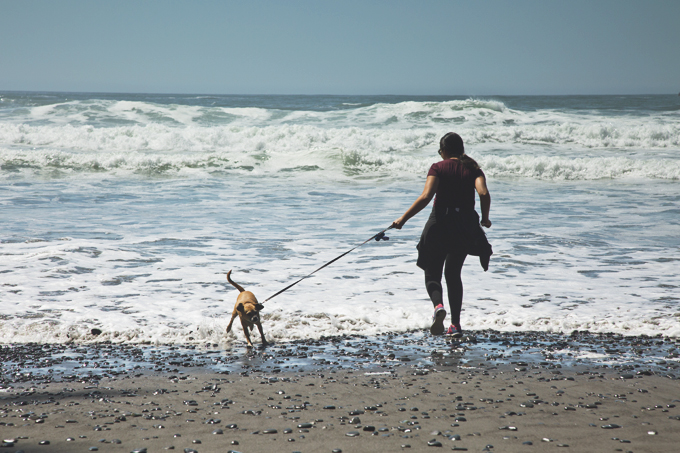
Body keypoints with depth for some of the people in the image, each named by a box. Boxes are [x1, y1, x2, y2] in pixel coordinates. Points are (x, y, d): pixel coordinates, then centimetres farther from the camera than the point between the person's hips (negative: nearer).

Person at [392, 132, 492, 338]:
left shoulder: (438, 168, -3)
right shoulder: (473, 169, 5)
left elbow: (426, 197, -16)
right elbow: (484, 193, -12)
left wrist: (403, 218, -13)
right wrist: (484, 219, 4)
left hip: (440, 224, -3)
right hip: (466, 226, 3)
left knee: (432, 274, 8)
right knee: (453, 274, 19)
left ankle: (438, 306, -24)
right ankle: (455, 324, 13)